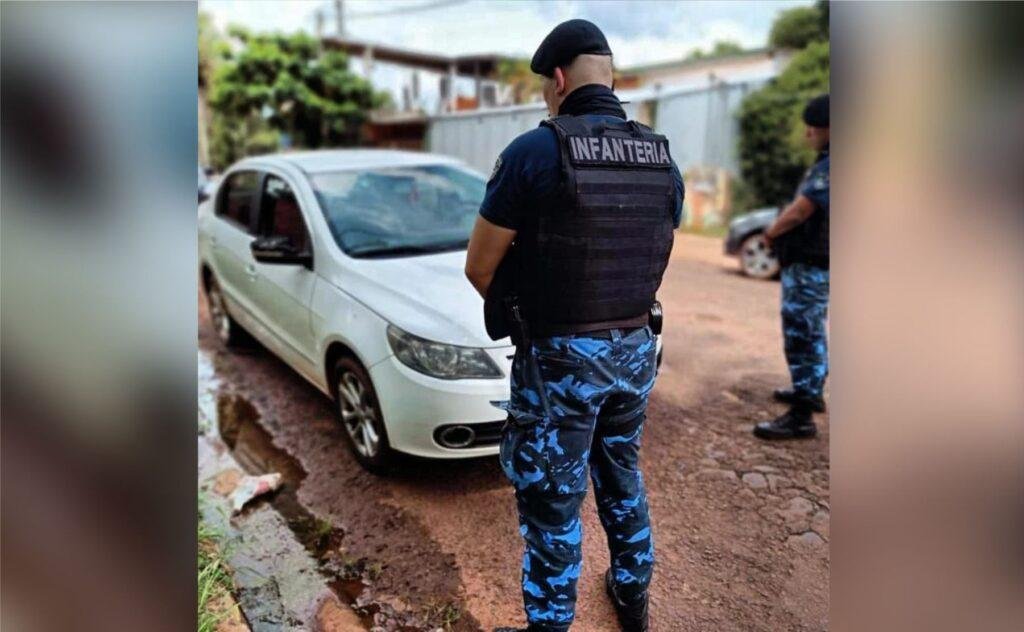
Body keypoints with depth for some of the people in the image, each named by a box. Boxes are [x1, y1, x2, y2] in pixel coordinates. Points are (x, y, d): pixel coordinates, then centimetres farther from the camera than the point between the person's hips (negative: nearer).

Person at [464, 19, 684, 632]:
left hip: (559, 357, -6)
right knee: (622, 475, 26)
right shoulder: (662, 159, 2)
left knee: (553, 502, 9)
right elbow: (657, 266, 11)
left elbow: (479, 267, -9)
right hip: (635, 349, 7)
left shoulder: (534, 151, -16)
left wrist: (507, 304, 11)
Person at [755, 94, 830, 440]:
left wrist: (772, 231, -6)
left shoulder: (829, 167, -21)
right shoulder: (823, 163, 13)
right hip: (810, 262, 11)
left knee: (801, 335, -8)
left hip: (809, 266, -11)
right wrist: (779, 227, 2)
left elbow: (799, 212, -23)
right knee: (811, 332, 22)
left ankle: (801, 416, -3)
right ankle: (811, 392, 38)